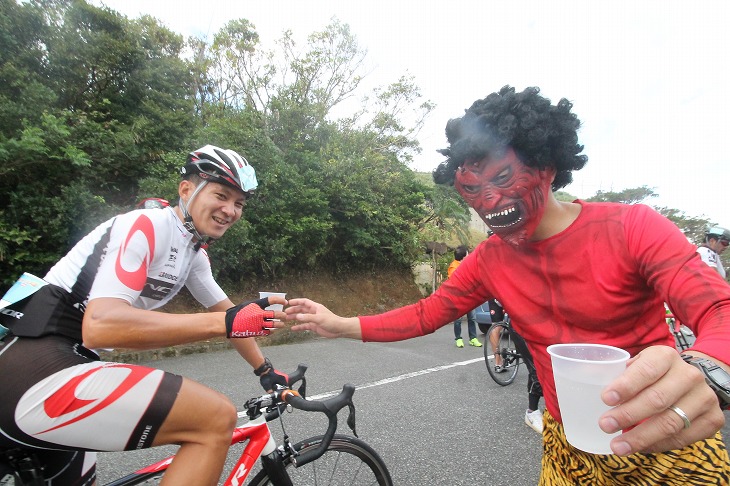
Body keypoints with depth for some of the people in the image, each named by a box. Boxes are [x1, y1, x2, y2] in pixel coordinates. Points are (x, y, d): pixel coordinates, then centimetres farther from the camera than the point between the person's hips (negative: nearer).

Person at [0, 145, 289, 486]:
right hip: (35, 373, -10)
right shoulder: (147, 225, -17)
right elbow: (100, 325, -28)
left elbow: (223, 310, 17)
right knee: (217, 418, -20)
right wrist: (226, 323, -32)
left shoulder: (194, 252, 10)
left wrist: (265, 370, 19)